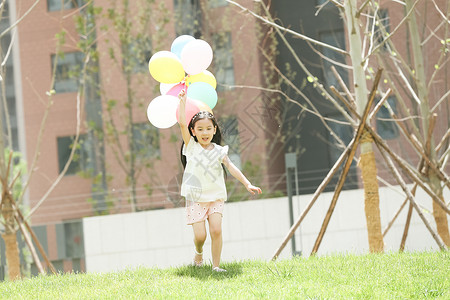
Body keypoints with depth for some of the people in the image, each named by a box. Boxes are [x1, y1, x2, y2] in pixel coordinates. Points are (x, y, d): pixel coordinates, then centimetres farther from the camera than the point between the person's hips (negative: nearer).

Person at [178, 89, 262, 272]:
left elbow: (231, 168, -1)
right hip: (195, 198, -1)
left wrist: (247, 184, -11)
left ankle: (216, 265, -4)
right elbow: (182, 123, -7)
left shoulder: (219, 151, 5)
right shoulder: (191, 147, 1)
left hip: (216, 197, 1)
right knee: (200, 235, -9)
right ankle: (198, 252, 25)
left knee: (216, 230, -15)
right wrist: (182, 101, -7)